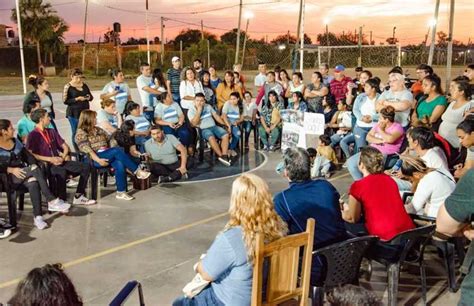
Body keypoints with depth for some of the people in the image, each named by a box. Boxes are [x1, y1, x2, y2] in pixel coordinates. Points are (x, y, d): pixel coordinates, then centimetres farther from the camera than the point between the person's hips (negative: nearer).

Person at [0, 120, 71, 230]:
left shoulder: (15, 142, 15)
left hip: (23, 173, 5)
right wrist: (11, 169, -24)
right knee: (35, 169, -30)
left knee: (33, 183, -32)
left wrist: (34, 166, -5)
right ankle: (52, 201, -29)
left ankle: (37, 217, -37)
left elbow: (29, 156, 14)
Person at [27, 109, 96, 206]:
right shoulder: (33, 135, -3)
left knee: (85, 166, -8)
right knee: (61, 172, -40)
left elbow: (65, 147, 21)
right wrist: (50, 159, -17)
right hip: (45, 165, -7)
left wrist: (63, 157, -1)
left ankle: (78, 196, -5)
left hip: (59, 162, 7)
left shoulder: (52, 132, 19)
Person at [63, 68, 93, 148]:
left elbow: (91, 97, 16)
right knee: (75, 132, -1)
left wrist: (88, 97, -7)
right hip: (74, 113, -4)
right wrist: (77, 99, -19)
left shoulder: (84, 85, 10)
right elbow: (65, 101, -7)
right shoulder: (68, 87, -3)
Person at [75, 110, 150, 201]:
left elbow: (110, 141, 19)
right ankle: (137, 171, -26)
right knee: (117, 150, -29)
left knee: (120, 164, -27)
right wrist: (99, 160, -24)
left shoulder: (98, 130, 22)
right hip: (93, 159, -6)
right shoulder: (81, 133, 1)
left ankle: (121, 192, -25)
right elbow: (86, 149, -12)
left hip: (108, 156, 6)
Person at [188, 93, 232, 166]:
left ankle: (224, 155, -26)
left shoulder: (208, 106, 14)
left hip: (213, 126, 5)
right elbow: (194, 123, -15)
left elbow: (216, 116, 17)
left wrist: (224, 124, 6)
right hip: (203, 129, -5)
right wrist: (199, 111, -16)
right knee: (211, 137, -36)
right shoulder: (191, 111, -1)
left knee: (226, 135, -21)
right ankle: (221, 156, -28)